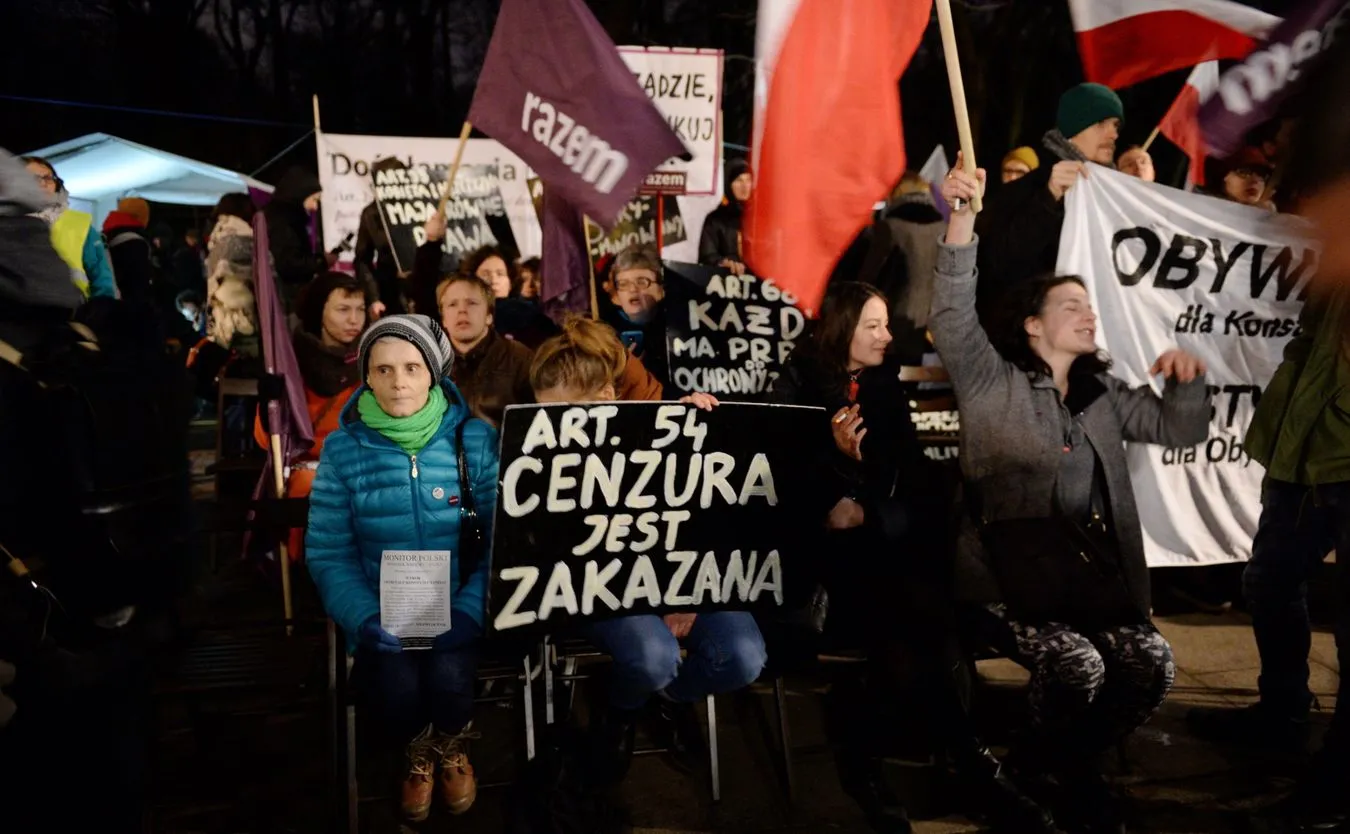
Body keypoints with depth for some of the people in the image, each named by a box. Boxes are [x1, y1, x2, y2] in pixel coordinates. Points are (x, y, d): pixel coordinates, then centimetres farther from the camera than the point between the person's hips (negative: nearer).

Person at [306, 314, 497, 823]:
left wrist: (469, 611, -19)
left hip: (458, 611, 0)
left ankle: (453, 747, 13)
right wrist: (365, 619, -18)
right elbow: (328, 553, -1)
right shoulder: (343, 449, -3)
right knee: (397, 686, -27)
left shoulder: (477, 440, -4)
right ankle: (418, 752, 14)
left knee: (448, 677, -28)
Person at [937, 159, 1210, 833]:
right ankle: (1069, 774, 5)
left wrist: (1186, 380, 0)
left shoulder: (1103, 395, 22)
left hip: (1091, 575, 5)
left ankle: (1053, 759, 7)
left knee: (1151, 661, -19)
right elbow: (953, 318, -12)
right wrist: (962, 222, -26)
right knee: (1075, 662, -29)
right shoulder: (993, 380, 5)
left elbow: (1180, 429, 22)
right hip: (1007, 575, -5)